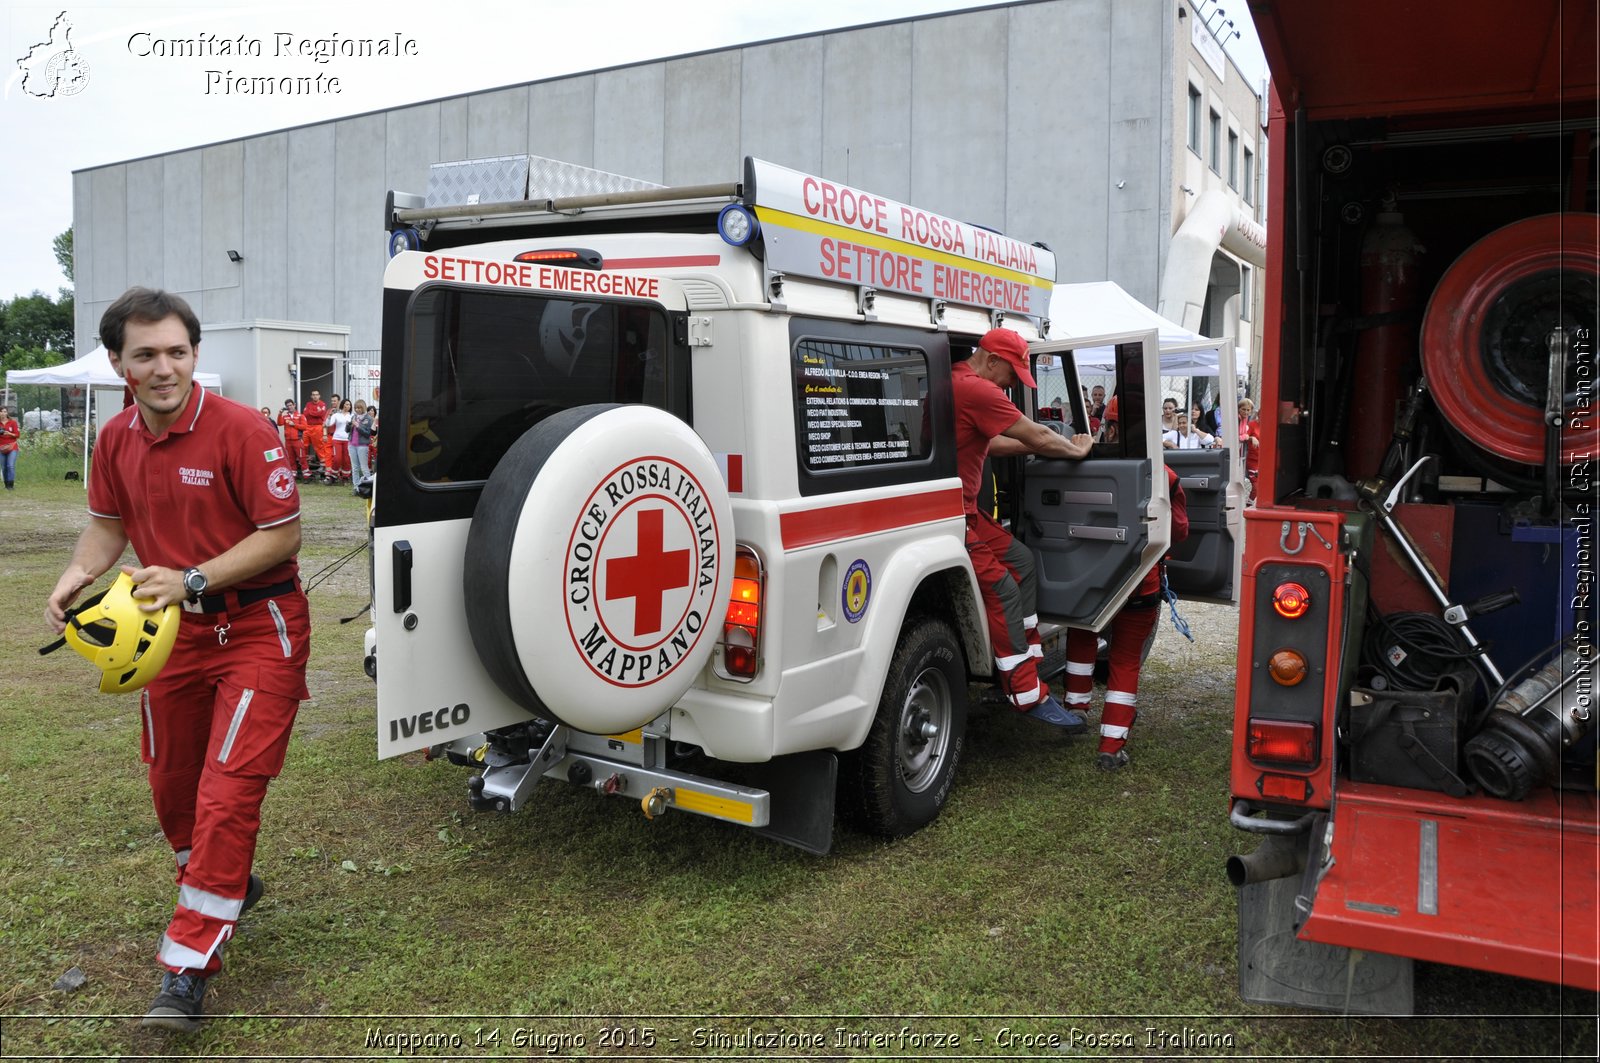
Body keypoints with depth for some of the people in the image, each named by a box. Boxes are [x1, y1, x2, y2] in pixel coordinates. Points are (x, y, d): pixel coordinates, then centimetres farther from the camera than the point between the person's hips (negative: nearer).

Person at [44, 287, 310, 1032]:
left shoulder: (240, 430, -19)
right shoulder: (117, 440, 1)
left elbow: (284, 534, -18)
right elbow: (110, 523, 15)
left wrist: (192, 581, -24)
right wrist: (78, 573, -5)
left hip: (257, 629, -7)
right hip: (174, 630, 7)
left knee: (227, 793, -9)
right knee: (172, 784, 20)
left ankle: (188, 966, 3)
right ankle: (224, 889, 46)